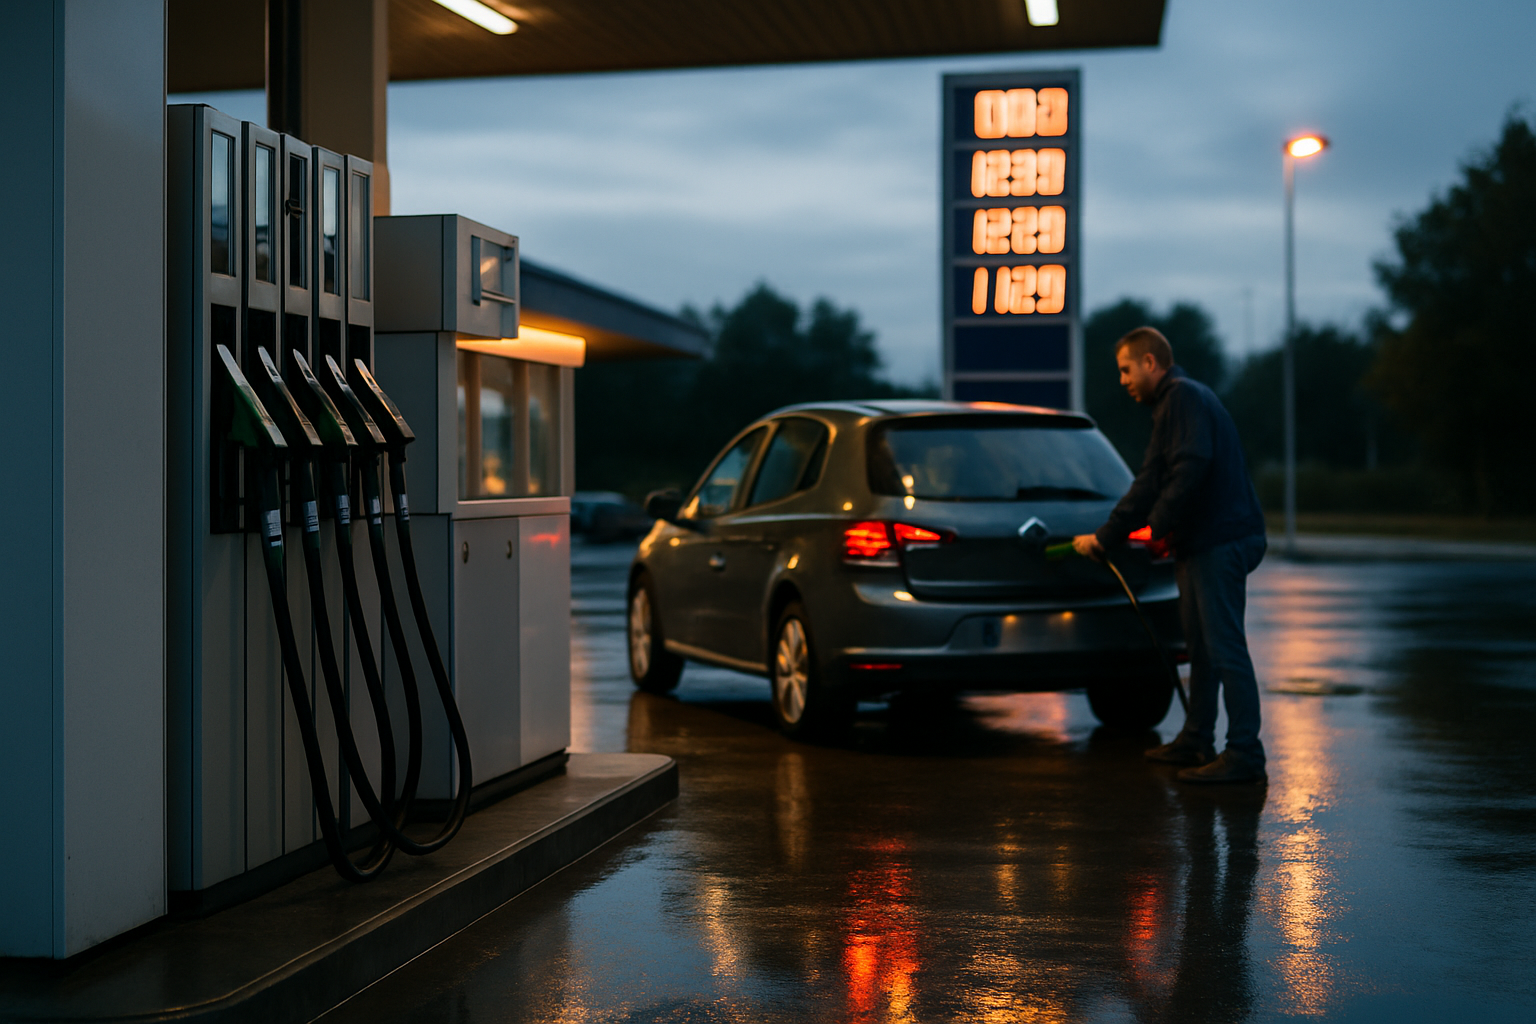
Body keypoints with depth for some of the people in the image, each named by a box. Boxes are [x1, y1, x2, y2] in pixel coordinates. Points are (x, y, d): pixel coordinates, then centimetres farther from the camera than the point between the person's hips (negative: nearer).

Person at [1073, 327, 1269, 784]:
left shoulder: (1185, 396, -9)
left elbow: (1193, 465, -25)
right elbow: (1149, 485, 25)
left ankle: (1245, 755, -9)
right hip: (1206, 542, 11)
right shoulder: (1172, 403, 23)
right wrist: (1105, 537, 21)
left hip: (1221, 541, -11)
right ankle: (1196, 742, 25)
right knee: (1201, 645, 16)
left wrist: (1160, 524, -20)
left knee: (1224, 647, -10)